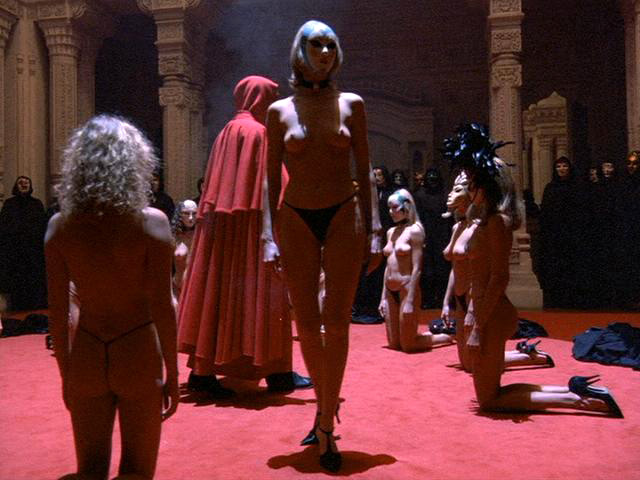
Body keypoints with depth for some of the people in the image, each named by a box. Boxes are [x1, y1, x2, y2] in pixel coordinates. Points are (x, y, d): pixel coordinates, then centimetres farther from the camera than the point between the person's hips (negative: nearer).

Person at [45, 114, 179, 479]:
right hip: (138, 353, -3)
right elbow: (162, 305, -12)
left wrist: (66, 373, 12)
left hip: (86, 357, 3)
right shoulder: (151, 222, -13)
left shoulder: (60, 226, -4)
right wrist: (173, 373, -2)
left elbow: (58, 309, 0)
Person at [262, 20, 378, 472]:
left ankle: (326, 426, 9)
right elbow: (272, 178, 6)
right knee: (308, 326, 6)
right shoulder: (280, 110, 7)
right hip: (296, 219, 1)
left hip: (343, 217, -1)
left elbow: (364, 169, 6)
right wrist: (271, 235, -1)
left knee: (337, 324, -3)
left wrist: (370, 227, 0)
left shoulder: (351, 104, 7)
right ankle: (325, 406, 29)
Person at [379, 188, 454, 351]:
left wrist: (410, 300, -18)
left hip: (406, 289, -8)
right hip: (390, 291, 8)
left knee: (407, 345, -1)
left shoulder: (414, 230, -9)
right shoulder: (391, 232, 14)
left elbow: (417, 268, -14)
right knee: (393, 343, 11)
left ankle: (447, 336, 22)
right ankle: (431, 333, 33)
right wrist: (384, 296, 13)